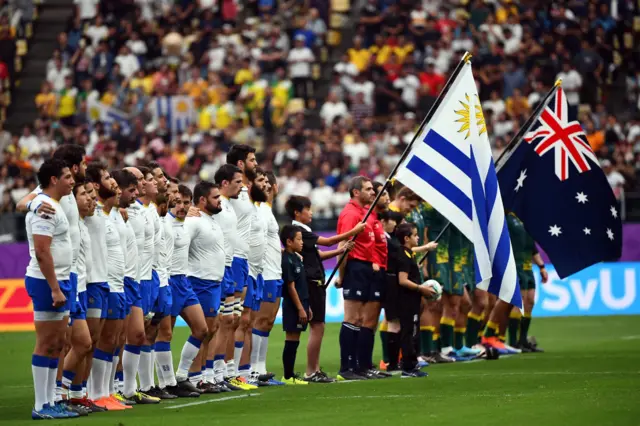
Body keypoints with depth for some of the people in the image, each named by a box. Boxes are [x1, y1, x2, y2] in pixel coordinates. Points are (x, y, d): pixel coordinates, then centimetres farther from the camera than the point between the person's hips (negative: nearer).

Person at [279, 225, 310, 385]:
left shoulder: (296, 258, 14)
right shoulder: (287, 260, -14)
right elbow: (291, 287, -17)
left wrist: (306, 306, 19)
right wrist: (300, 308, -17)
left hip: (300, 304, 9)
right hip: (293, 306, -9)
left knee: (294, 341, 10)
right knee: (292, 340, -6)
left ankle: (291, 375, 12)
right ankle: (288, 376, -4)